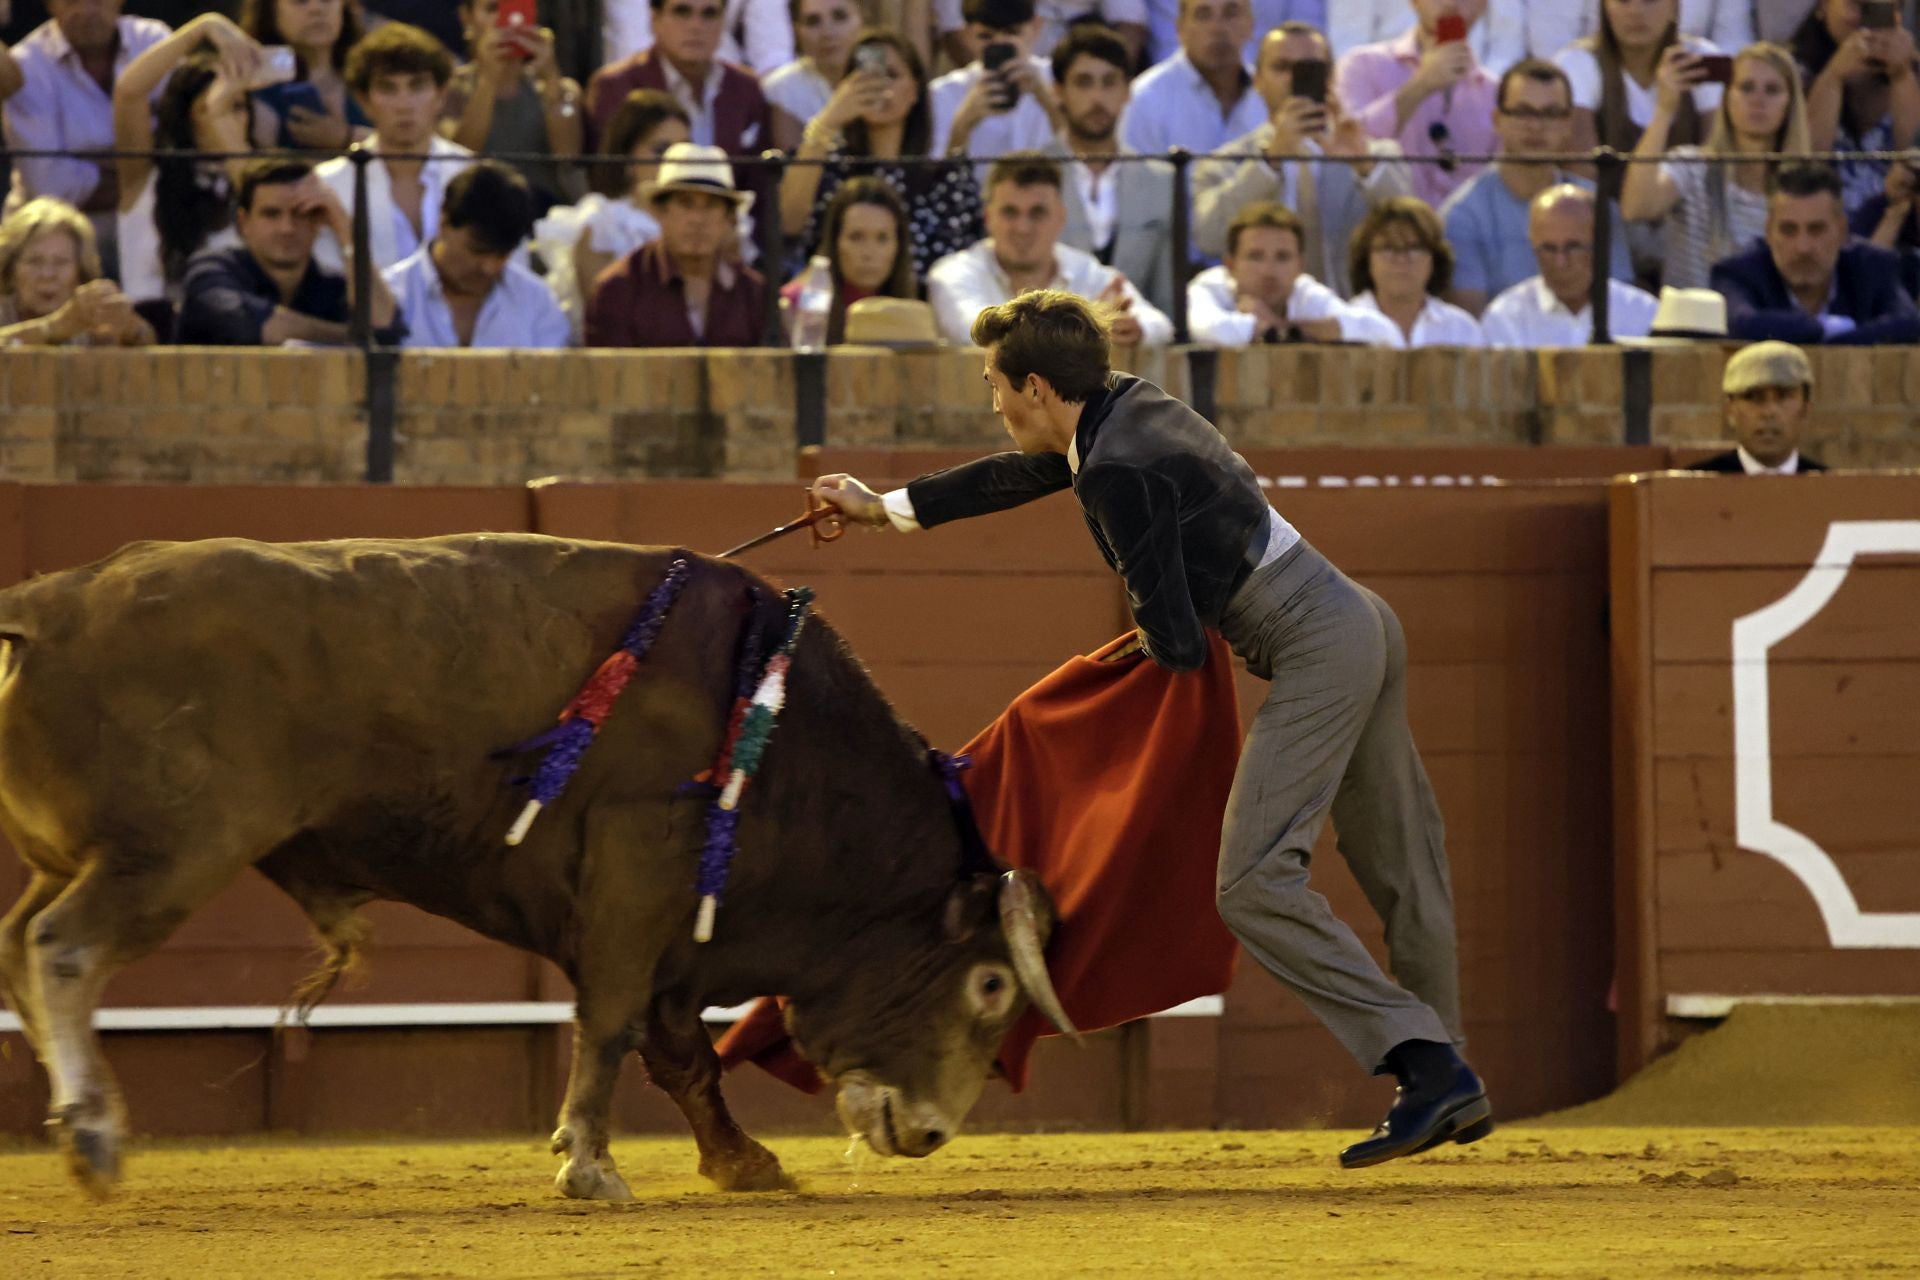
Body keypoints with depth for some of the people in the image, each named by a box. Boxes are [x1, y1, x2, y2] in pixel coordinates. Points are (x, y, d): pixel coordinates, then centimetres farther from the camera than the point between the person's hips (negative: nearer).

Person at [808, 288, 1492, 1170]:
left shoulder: (1118, 475, -16)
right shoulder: (1130, 407, 12)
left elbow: (1176, 646, -16)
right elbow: (1026, 474, 32)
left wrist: (1156, 641, 9)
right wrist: (887, 508, 43)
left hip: (1314, 651, -10)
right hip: (1362, 623, 10)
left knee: (1255, 885, -13)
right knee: (1400, 871, 15)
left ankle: (1426, 1062, -17)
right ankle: (1452, 1093, 23)